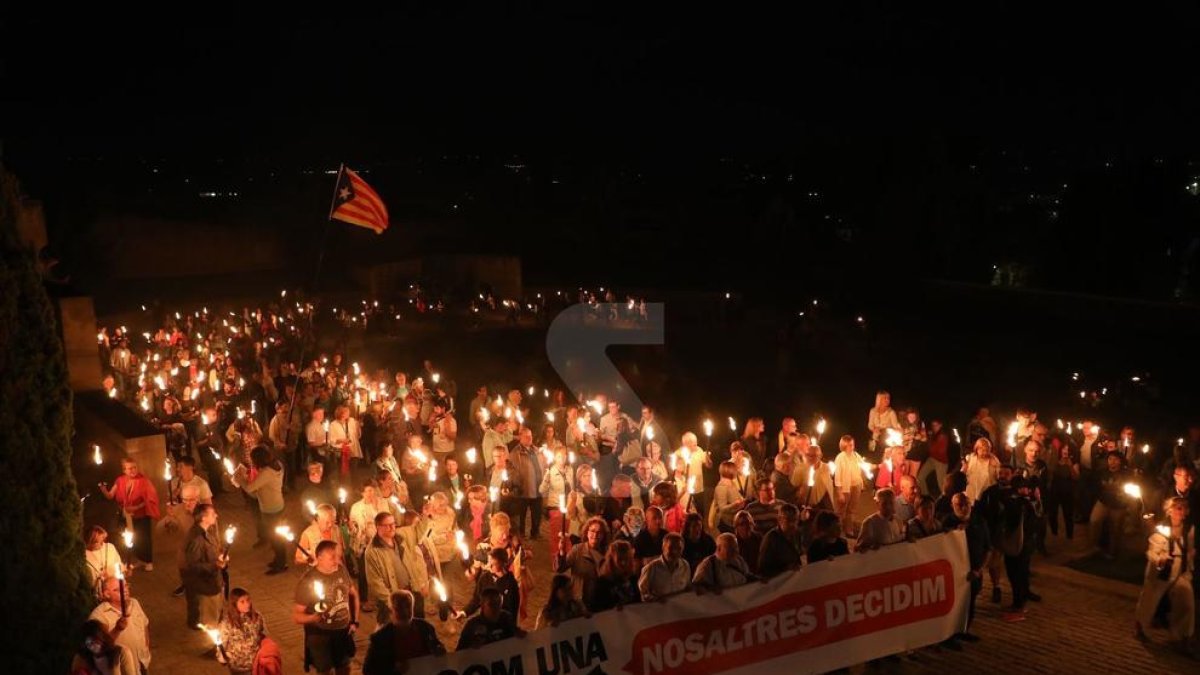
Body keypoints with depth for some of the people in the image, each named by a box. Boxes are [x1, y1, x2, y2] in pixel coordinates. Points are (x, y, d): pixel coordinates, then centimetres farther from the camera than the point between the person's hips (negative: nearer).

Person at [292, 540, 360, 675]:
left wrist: (355, 621, 6)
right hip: (320, 635, -4)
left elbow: (353, 594, 11)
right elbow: (296, 615, -18)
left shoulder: (342, 570, -6)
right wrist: (312, 617, -38)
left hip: (344, 630, 5)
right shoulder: (308, 581, -21)